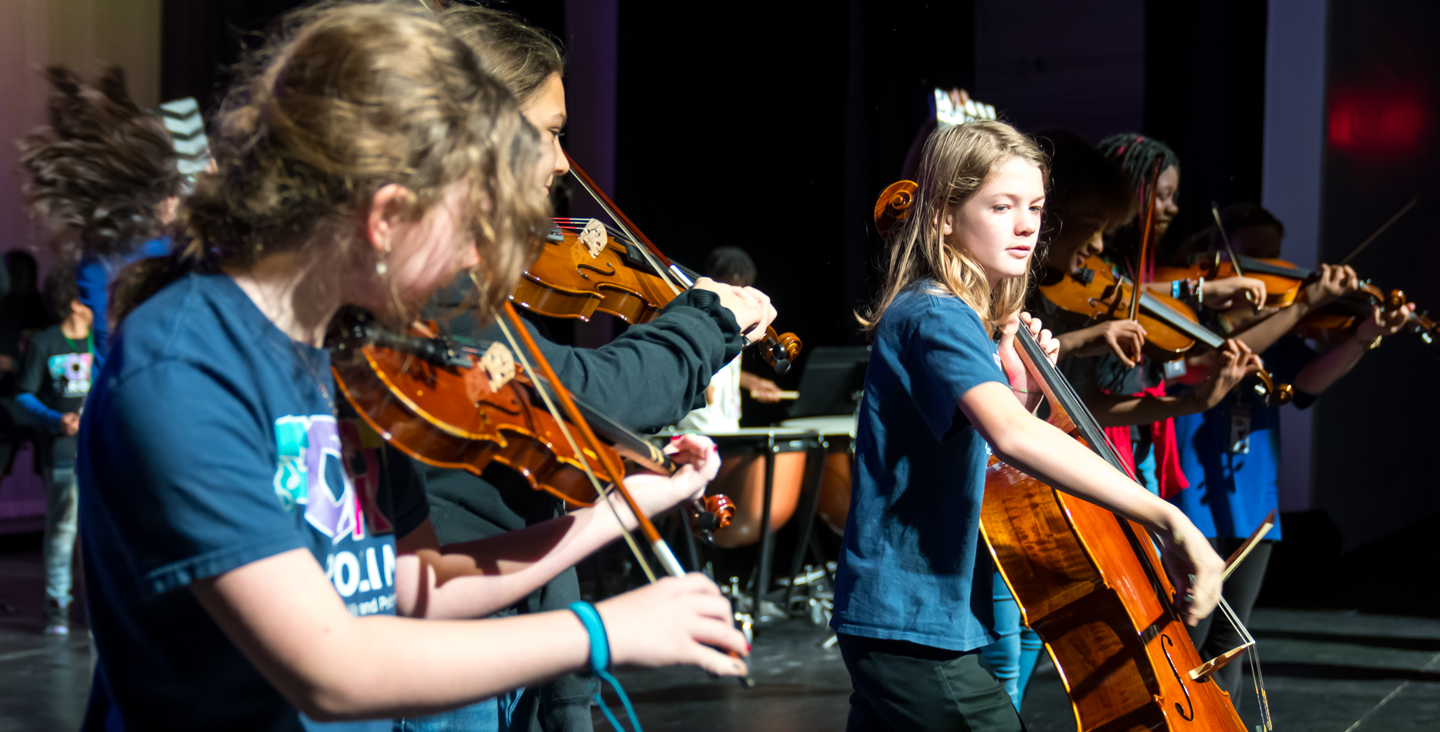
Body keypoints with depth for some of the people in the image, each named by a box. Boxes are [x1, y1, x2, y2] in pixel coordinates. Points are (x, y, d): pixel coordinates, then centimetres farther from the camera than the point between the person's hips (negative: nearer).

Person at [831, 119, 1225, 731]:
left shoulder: (963, 317, 14)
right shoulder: (935, 317, -18)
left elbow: (987, 459, 14)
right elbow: (1010, 436, -37)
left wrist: (1022, 390, -3)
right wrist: (1166, 518, -41)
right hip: (917, 629, -10)